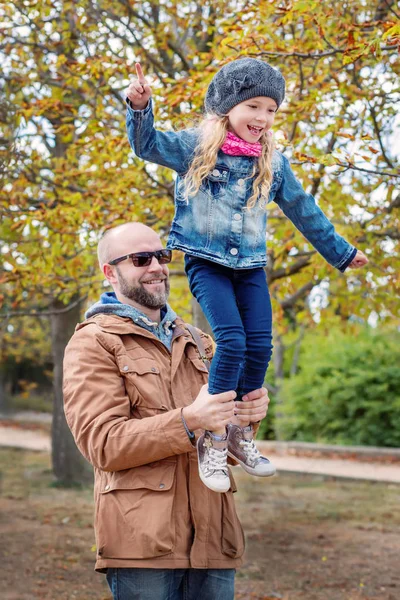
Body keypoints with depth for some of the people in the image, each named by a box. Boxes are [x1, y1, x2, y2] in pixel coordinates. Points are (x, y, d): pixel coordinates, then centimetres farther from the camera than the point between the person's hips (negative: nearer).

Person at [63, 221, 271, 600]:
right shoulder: (93, 342, 0)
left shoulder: (193, 341, 20)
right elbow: (102, 444, -12)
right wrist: (188, 422, -24)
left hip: (212, 537, 6)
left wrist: (248, 413, -4)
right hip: (142, 539, -6)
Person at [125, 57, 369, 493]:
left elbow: (304, 211, 19)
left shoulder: (273, 164, 10)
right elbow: (147, 145, -8)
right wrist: (140, 109, -28)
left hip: (251, 265, 4)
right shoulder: (194, 147, -1)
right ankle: (212, 439, -8)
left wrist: (341, 253, 25)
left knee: (259, 346, -6)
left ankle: (241, 435, 12)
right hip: (206, 261, -4)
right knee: (231, 341, -19)